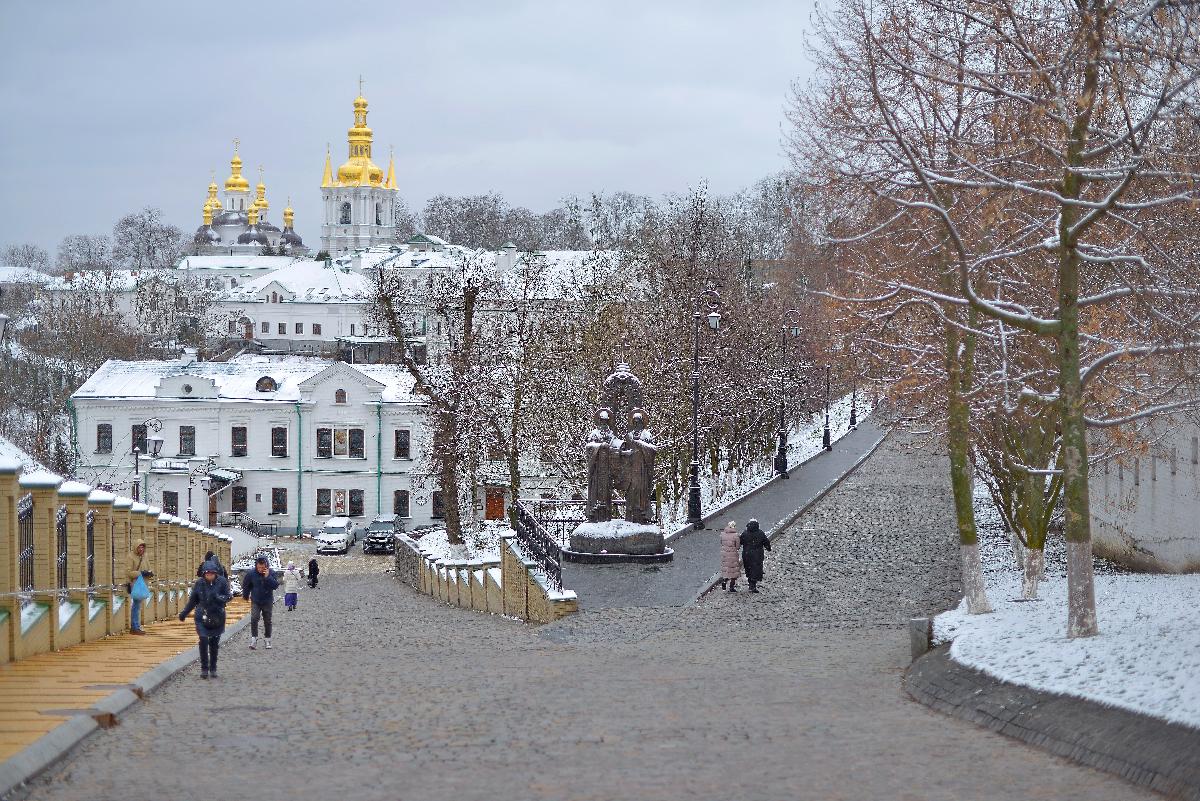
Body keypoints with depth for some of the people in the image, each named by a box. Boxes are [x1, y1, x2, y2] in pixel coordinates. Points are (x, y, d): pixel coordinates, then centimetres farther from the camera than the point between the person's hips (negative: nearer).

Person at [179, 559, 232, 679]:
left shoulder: (222, 582, -8)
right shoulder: (199, 583, -4)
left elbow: (227, 596, -4)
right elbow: (193, 600, 7)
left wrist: (218, 597, -25)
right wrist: (184, 613, 11)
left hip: (217, 617, 0)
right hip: (203, 617, 0)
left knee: (214, 643, 6)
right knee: (203, 641, -9)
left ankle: (213, 668, 19)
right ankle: (204, 668, 2)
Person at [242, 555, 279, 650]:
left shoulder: (271, 573, -12)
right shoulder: (251, 574, -12)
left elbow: (276, 585, -19)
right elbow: (245, 585, 5)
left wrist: (268, 577, -29)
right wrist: (246, 595, 15)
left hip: (267, 602, 1)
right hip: (255, 602, -1)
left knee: (267, 621, 10)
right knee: (254, 619, -17)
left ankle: (267, 640, 23)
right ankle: (254, 639, -10)